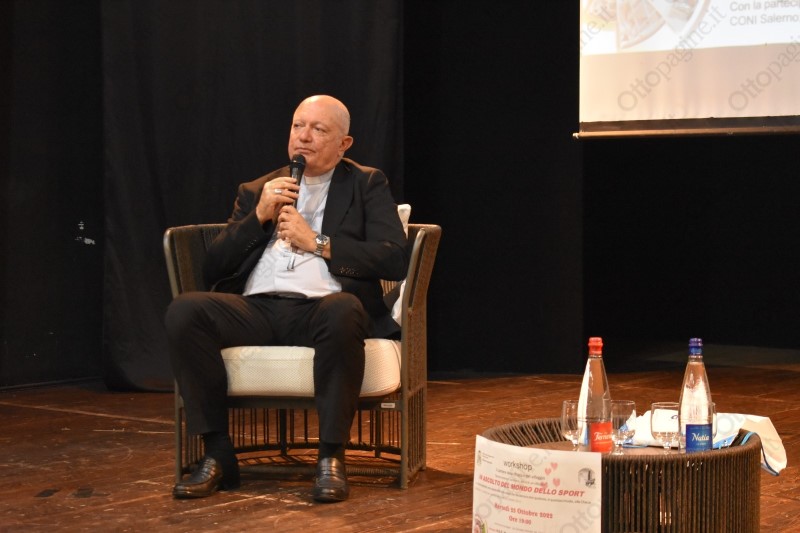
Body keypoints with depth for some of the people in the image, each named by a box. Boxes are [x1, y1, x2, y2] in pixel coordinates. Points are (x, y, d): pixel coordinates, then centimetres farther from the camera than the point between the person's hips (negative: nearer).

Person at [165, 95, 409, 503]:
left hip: (319, 309, -3)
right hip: (256, 309, 3)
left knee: (343, 311, -39)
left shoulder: (366, 185, 17)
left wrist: (317, 242, -3)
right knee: (184, 311, -26)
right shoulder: (255, 192, 25)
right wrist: (258, 217, 3)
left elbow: (395, 260, 1)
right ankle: (217, 454, -19)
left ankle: (331, 456, -26)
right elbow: (213, 269, 16)